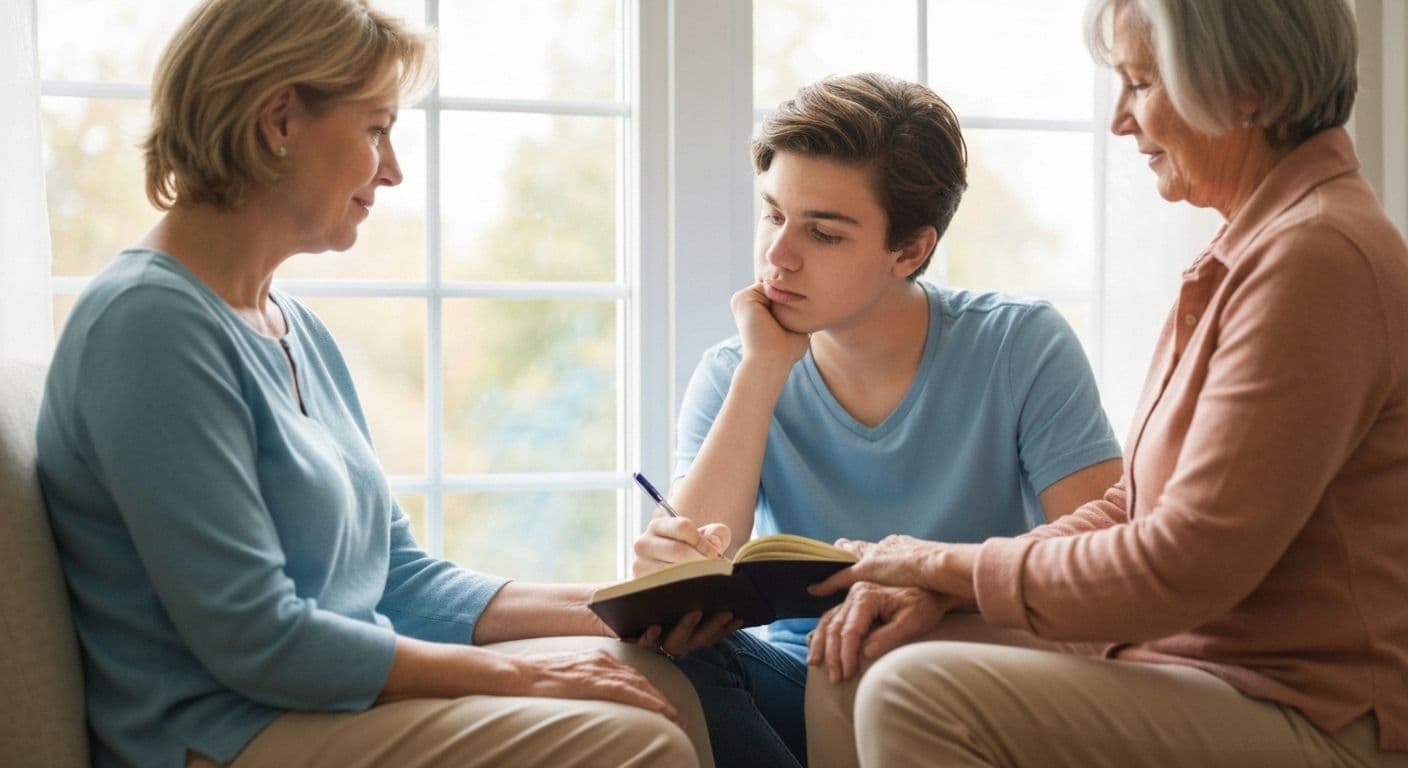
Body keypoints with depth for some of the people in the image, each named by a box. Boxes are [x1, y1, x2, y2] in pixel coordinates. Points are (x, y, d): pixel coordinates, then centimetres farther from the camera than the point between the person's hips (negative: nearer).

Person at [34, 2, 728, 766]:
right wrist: (519, 673, -15)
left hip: (340, 695, 9)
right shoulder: (150, 321, -17)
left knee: (664, 681, 3)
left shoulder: (297, 329, 12)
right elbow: (255, 638, -21)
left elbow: (399, 576, 13)